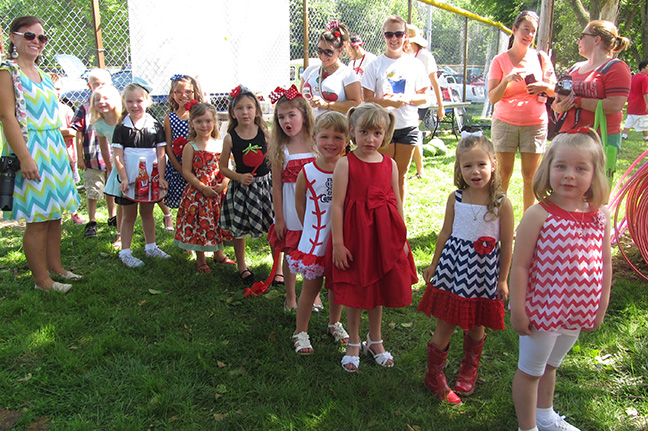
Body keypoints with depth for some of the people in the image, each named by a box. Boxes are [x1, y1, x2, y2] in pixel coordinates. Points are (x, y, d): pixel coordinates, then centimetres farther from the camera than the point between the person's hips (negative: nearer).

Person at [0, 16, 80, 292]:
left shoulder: (42, 75, 18)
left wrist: (63, 153, 18)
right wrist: (25, 158, -21)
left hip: (54, 152, 8)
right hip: (30, 153, -8)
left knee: (55, 215, 12)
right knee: (38, 221, -4)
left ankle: (55, 267, 24)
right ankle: (41, 280, 6)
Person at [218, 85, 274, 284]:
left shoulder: (264, 132, -3)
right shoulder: (230, 137, -7)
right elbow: (223, 167, 0)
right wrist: (239, 177, -15)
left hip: (265, 183, 1)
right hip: (242, 188, 0)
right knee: (239, 229, 10)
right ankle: (242, 266, 32)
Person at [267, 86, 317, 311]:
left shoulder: (317, 145, -3)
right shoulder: (280, 151, -4)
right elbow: (277, 186, -3)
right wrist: (279, 218, -4)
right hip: (290, 209, 0)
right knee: (290, 255, 10)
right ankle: (290, 298, 28)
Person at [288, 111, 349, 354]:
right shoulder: (307, 173, -10)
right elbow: (300, 204, 3)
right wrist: (312, 228, 5)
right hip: (315, 240, -1)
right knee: (311, 286, 8)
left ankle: (334, 323, 40)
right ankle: (301, 331, 25)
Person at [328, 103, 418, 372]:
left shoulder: (390, 164, 3)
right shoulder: (345, 164, -9)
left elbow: (397, 203, 9)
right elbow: (337, 204, -11)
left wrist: (402, 238, 9)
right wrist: (337, 242, -14)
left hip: (384, 236, 4)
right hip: (354, 235, -3)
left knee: (378, 289, 16)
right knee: (354, 292, 8)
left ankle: (375, 340, 37)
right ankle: (353, 344, 29)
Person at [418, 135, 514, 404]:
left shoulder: (502, 203, -10)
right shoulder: (455, 198, -4)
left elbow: (507, 245, -4)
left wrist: (503, 280, 0)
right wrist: (433, 265, 12)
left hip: (484, 274, 0)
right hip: (454, 267, 1)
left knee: (476, 326, 15)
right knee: (445, 324, 4)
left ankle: (469, 369, 43)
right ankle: (434, 376, 24)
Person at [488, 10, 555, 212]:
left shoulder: (541, 58, 5)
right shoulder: (500, 60, 1)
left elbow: (554, 91, 11)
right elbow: (492, 97, -6)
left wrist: (545, 86, -12)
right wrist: (507, 79, -23)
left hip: (535, 124, 1)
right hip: (505, 122, -1)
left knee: (530, 176, 3)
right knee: (503, 174, -1)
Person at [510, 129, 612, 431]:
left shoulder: (600, 215, -4)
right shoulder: (538, 215, -19)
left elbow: (605, 262, 5)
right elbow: (519, 265, -17)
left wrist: (601, 308, 8)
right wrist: (517, 309, -15)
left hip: (578, 313, 5)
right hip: (541, 309, -5)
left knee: (550, 365, 27)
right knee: (530, 370, 13)